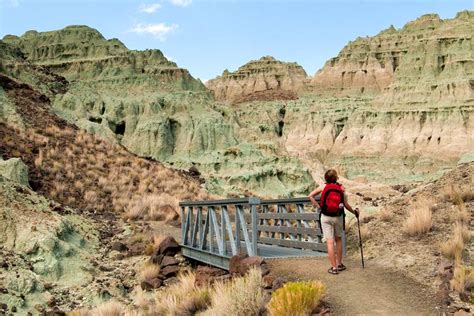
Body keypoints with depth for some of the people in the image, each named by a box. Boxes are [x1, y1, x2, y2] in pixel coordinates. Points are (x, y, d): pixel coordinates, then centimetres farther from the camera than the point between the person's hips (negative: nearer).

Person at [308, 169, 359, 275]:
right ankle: (339, 264, 27)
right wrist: (354, 212, 12)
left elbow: (310, 196, -2)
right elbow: (346, 204, -3)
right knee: (338, 239, 20)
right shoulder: (341, 188, -2)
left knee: (330, 242, 0)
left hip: (326, 217, -1)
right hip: (338, 217, 1)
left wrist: (317, 206, 2)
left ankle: (334, 267, 3)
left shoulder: (323, 187, -1)